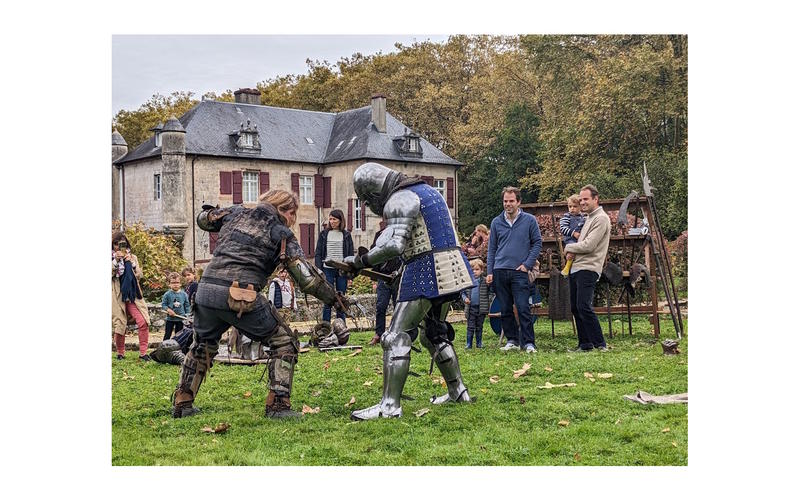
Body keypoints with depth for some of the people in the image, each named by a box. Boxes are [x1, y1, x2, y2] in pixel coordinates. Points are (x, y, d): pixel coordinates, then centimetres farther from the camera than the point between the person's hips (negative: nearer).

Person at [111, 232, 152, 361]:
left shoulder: (132, 257, 13)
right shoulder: (111, 258, 5)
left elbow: (139, 275, 6)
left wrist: (131, 262, -7)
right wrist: (116, 261, -15)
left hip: (132, 296, 2)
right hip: (117, 297, -2)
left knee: (143, 322, -14)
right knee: (119, 326, -1)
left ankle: (143, 353, -8)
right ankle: (120, 353, 21)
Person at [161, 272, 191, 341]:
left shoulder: (184, 294, 0)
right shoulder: (167, 294, -6)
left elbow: (187, 306, 4)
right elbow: (163, 305, -4)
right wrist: (168, 310, -21)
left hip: (180, 319, 2)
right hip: (170, 319, -2)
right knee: (167, 335, 3)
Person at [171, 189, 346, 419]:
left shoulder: (236, 213, 18)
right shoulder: (281, 234, 6)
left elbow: (203, 219, 33)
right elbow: (306, 276, 0)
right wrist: (334, 298, 9)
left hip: (206, 290, 6)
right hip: (240, 297, -5)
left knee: (202, 346, 29)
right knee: (284, 342, 9)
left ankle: (181, 404, 31)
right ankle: (278, 406, 1)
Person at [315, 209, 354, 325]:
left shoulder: (346, 235, 8)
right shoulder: (324, 234, 8)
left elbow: (351, 254, 8)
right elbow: (318, 254, 6)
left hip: (342, 270, 1)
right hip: (328, 269, -1)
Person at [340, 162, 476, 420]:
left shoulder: (400, 199, -10)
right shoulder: (427, 190, 21)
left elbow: (393, 245, -22)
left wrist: (360, 261, -13)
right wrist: (404, 271, 22)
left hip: (426, 272, -10)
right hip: (450, 271, 10)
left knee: (397, 337, -8)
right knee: (435, 334, 23)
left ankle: (390, 405, -11)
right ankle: (458, 391, 27)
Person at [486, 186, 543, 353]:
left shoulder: (529, 220, 2)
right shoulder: (496, 222, 10)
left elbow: (537, 243, 6)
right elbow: (492, 248, 13)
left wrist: (527, 264, -5)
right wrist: (490, 272, 7)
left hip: (520, 271, -3)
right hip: (500, 271, 3)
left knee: (523, 308, -9)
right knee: (505, 310, 7)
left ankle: (528, 342, -5)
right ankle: (512, 340, 16)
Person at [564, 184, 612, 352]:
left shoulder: (601, 219, -9)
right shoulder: (589, 217, 21)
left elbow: (588, 245, -17)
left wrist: (569, 247, -2)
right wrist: (572, 252, 4)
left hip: (588, 269, -10)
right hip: (576, 268, 10)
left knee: (583, 306, -17)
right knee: (575, 307, 9)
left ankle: (600, 343, -11)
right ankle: (585, 344, 16)